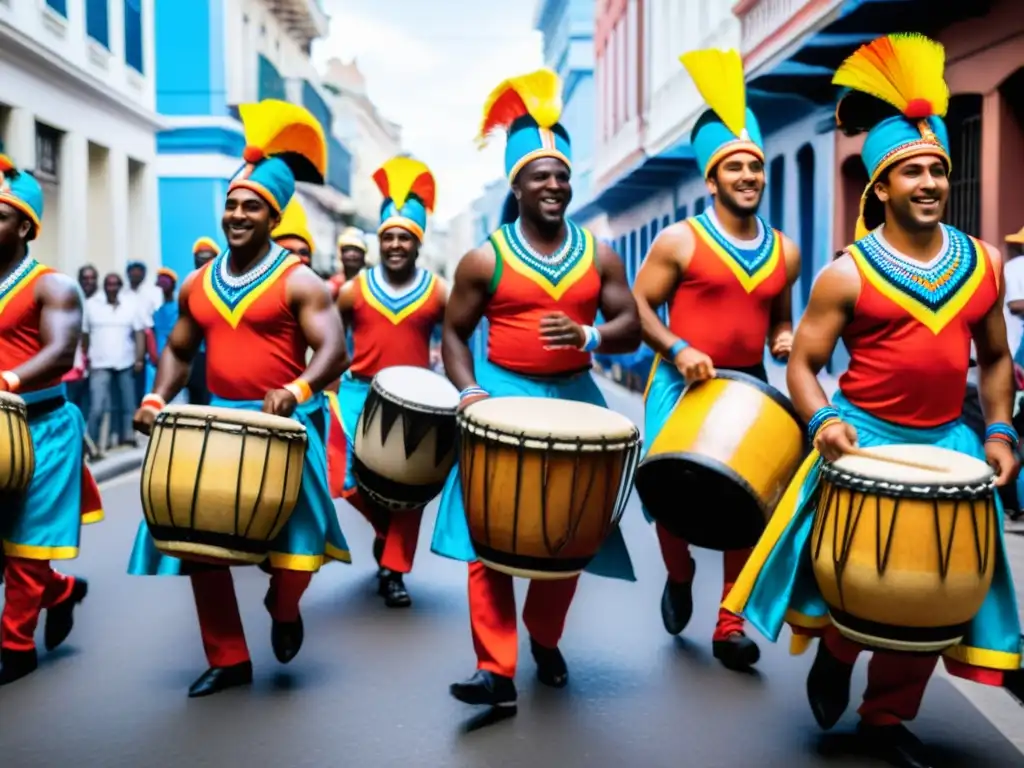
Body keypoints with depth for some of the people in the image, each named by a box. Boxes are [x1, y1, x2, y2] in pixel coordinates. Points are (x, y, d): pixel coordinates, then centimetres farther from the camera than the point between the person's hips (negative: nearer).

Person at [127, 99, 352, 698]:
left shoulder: (299, 281, -7)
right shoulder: (197, 285, 9)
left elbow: (334, 351, -16)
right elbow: (179, 351, 18)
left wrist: (295, 390, -34)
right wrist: (158, 399, 0)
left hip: (285, 425, -5)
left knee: (295, 534, -1)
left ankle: (284, 608, 34)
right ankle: (228, 659, 18)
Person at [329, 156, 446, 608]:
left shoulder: (438, 294, -1)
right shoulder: (353, 291, 2)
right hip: (360, 394, 1)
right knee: (352, 480, -5)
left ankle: (393, 570, 15)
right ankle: (386, 528, 27)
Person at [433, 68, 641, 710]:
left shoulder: (598, 255, 5)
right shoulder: (486, 259, -1)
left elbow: (631, 328, 1)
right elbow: (455, 332, 4)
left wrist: (587, 336, -20)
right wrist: (470, 392, -11)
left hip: (574, 399, 3)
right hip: (505, 398, -2)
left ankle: (546, 640, 35)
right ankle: (496, 670, -2)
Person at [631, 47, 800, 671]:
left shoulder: (784, 252, 8)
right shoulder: (680, 240, -5)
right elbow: (638, 306, -3)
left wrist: (786, 340, -1)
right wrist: (678, 350, -18)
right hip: (683, 383, -3)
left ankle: (730, 624, 14)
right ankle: (679, 577, 28)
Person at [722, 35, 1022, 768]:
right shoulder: (848, 275, -9)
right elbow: (802, 363, -7)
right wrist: (824, 421, -24)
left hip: (947, 443, 4)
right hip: (864, 436, -4)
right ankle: (835, 653, 34)